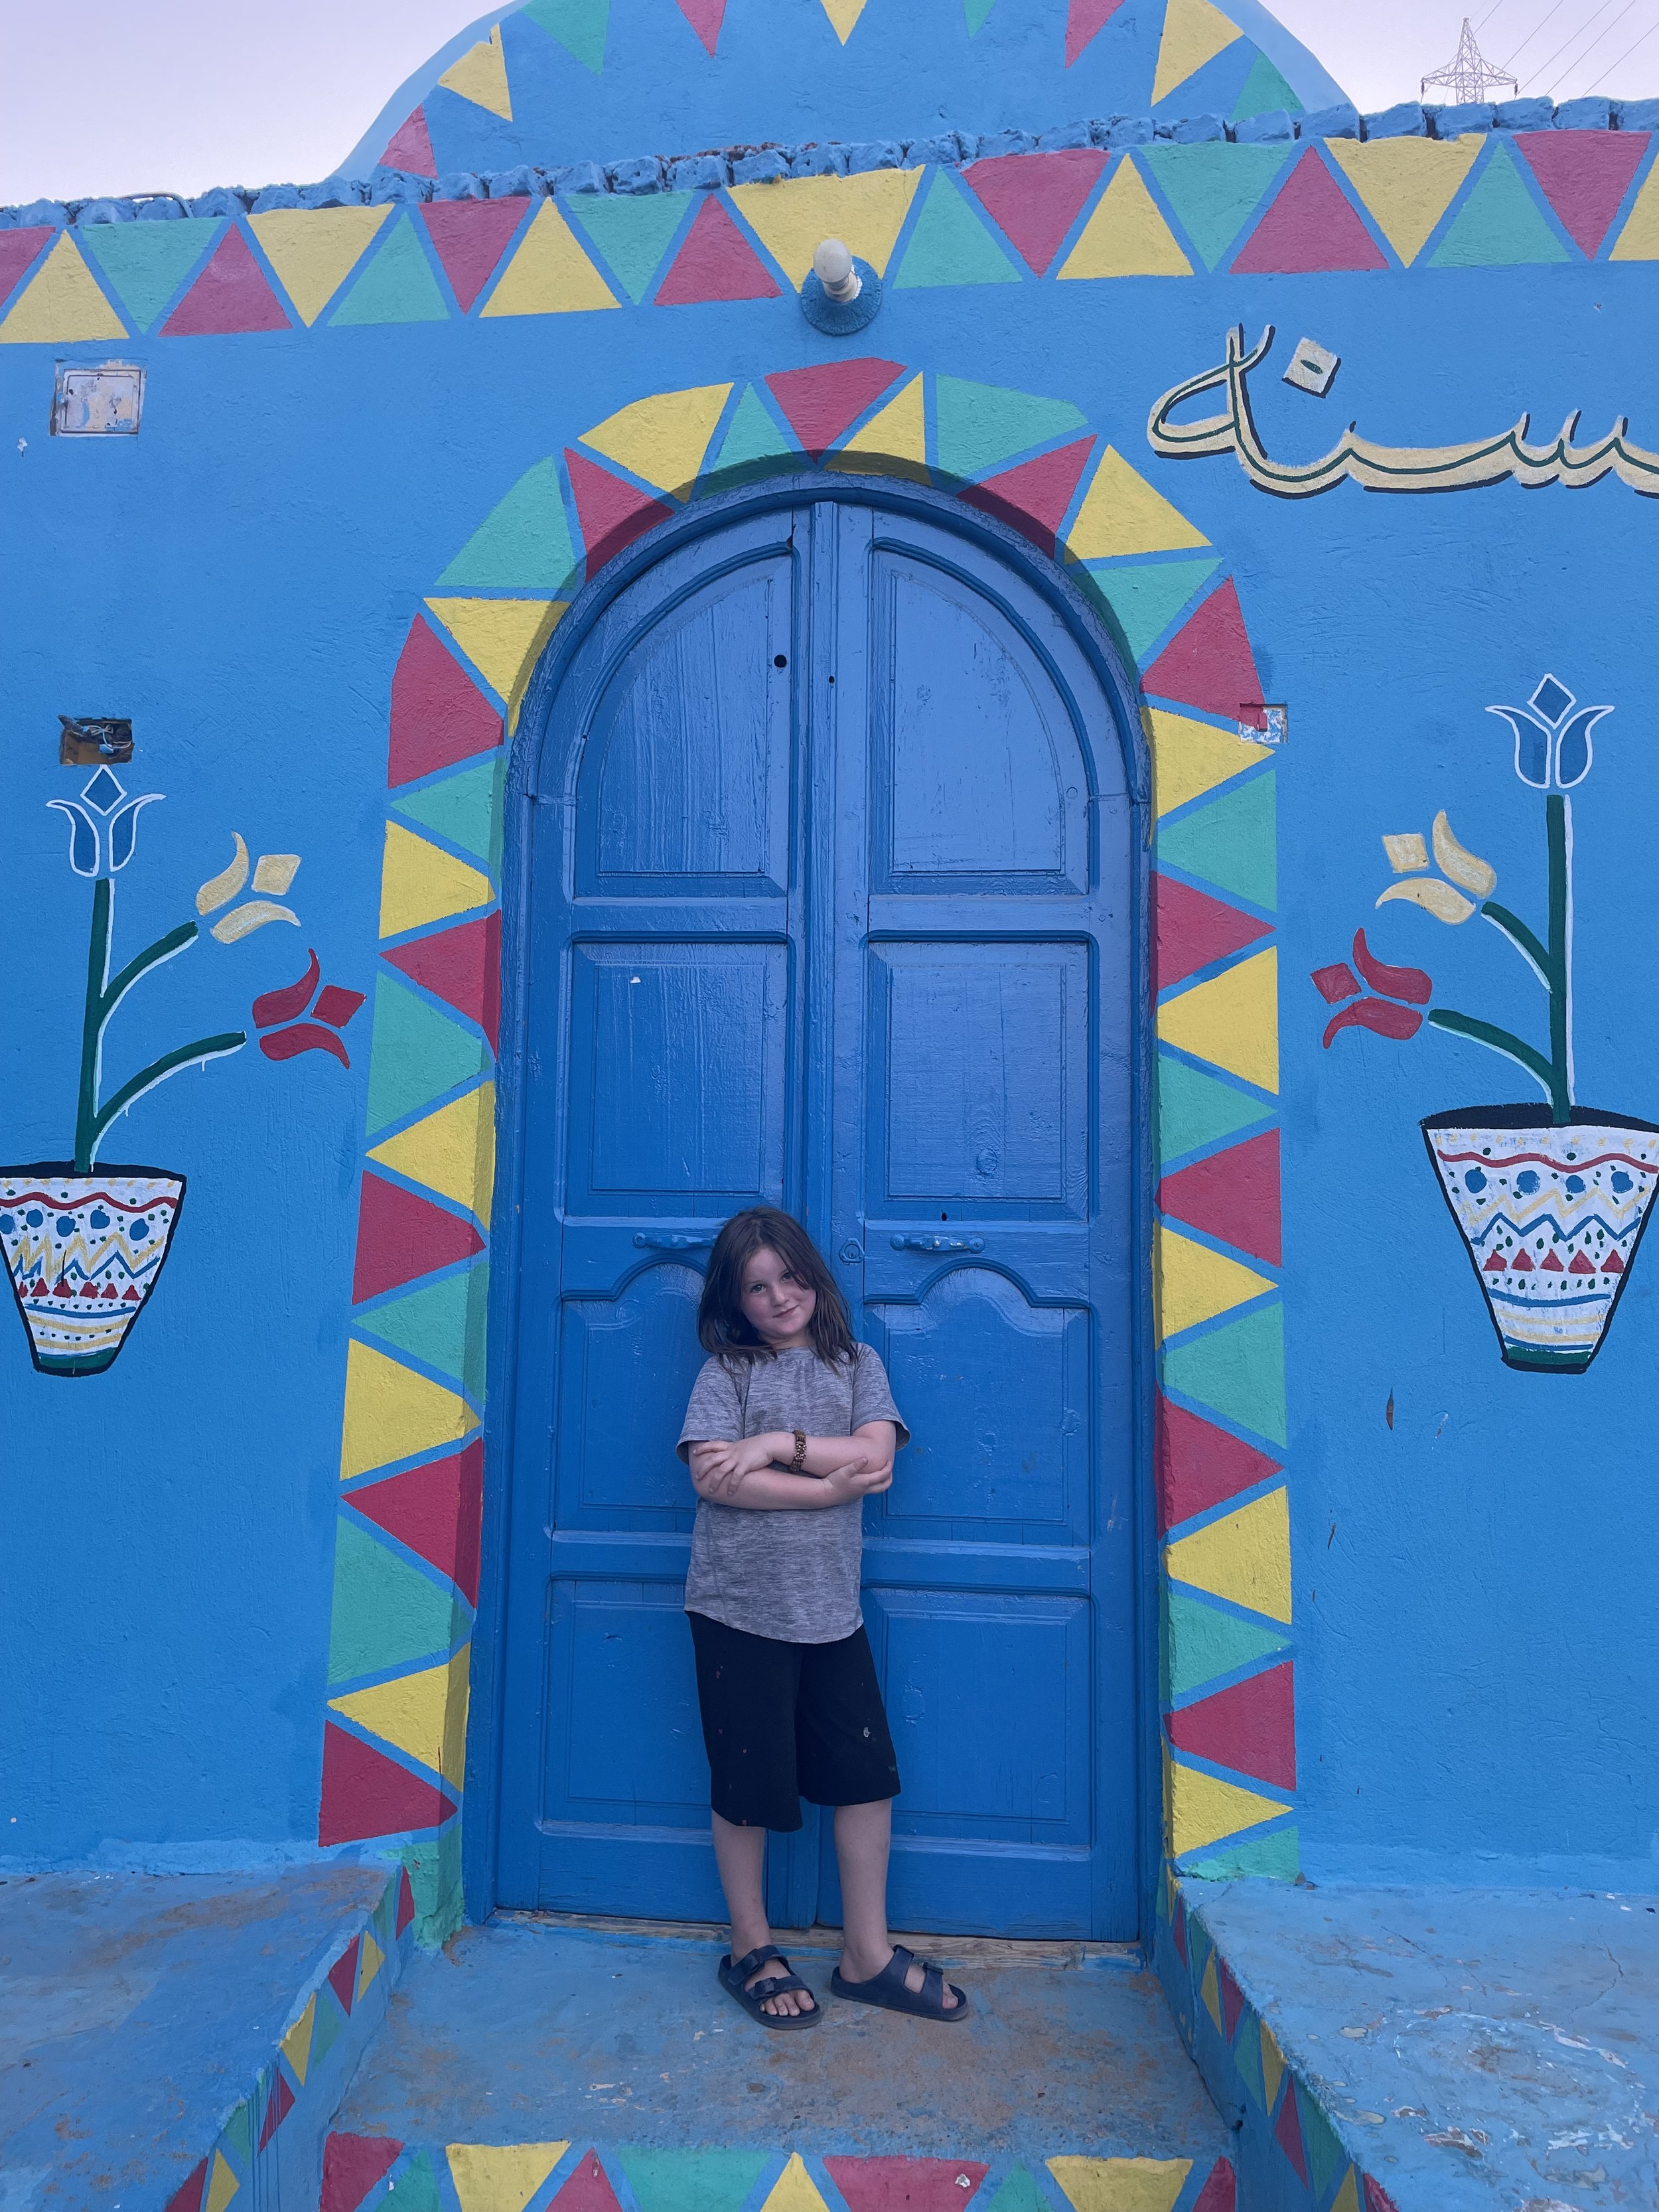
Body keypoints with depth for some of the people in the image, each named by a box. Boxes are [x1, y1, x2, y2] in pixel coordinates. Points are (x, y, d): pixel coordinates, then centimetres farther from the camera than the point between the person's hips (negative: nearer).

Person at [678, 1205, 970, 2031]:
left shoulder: (858, 1365, 7)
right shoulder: (726, 1370, -2)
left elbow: (875, 1452, -9)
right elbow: (714, 1481, -16)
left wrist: (776, 1444, -17)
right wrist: (829, 1483, -14)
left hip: (832, 1607, 3)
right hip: (739, 1606, -3)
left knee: (868, 1776, 7)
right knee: (748, 1784, 8)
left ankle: (867, 1956, 24)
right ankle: (751, 1950, 30)